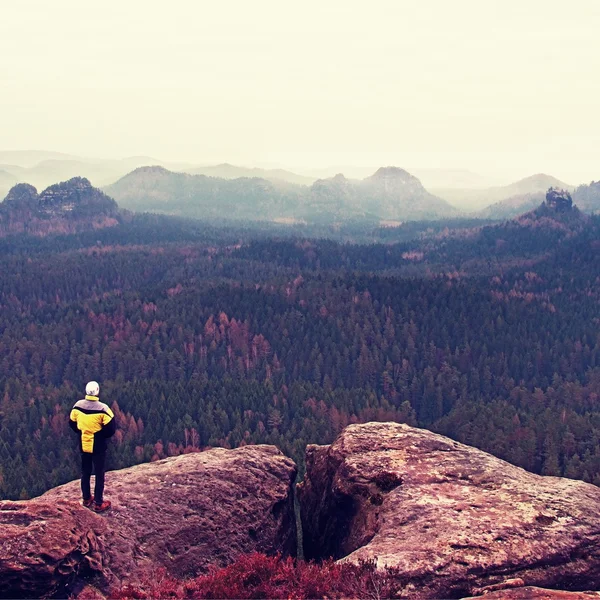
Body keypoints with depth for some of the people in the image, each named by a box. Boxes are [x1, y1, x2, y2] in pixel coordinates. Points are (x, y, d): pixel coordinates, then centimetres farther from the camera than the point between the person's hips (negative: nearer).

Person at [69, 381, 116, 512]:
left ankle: (86, 499, 30)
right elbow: (111, 429, -19)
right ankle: (98, 504, 11)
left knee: (85, 472, 19)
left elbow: (72, 423, 5)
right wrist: (102, 435, 2)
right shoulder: (102, 408, -23)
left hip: (83, 445, 4)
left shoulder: (78, 405, -9)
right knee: (99, 474, 7)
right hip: (98, 447, -4)